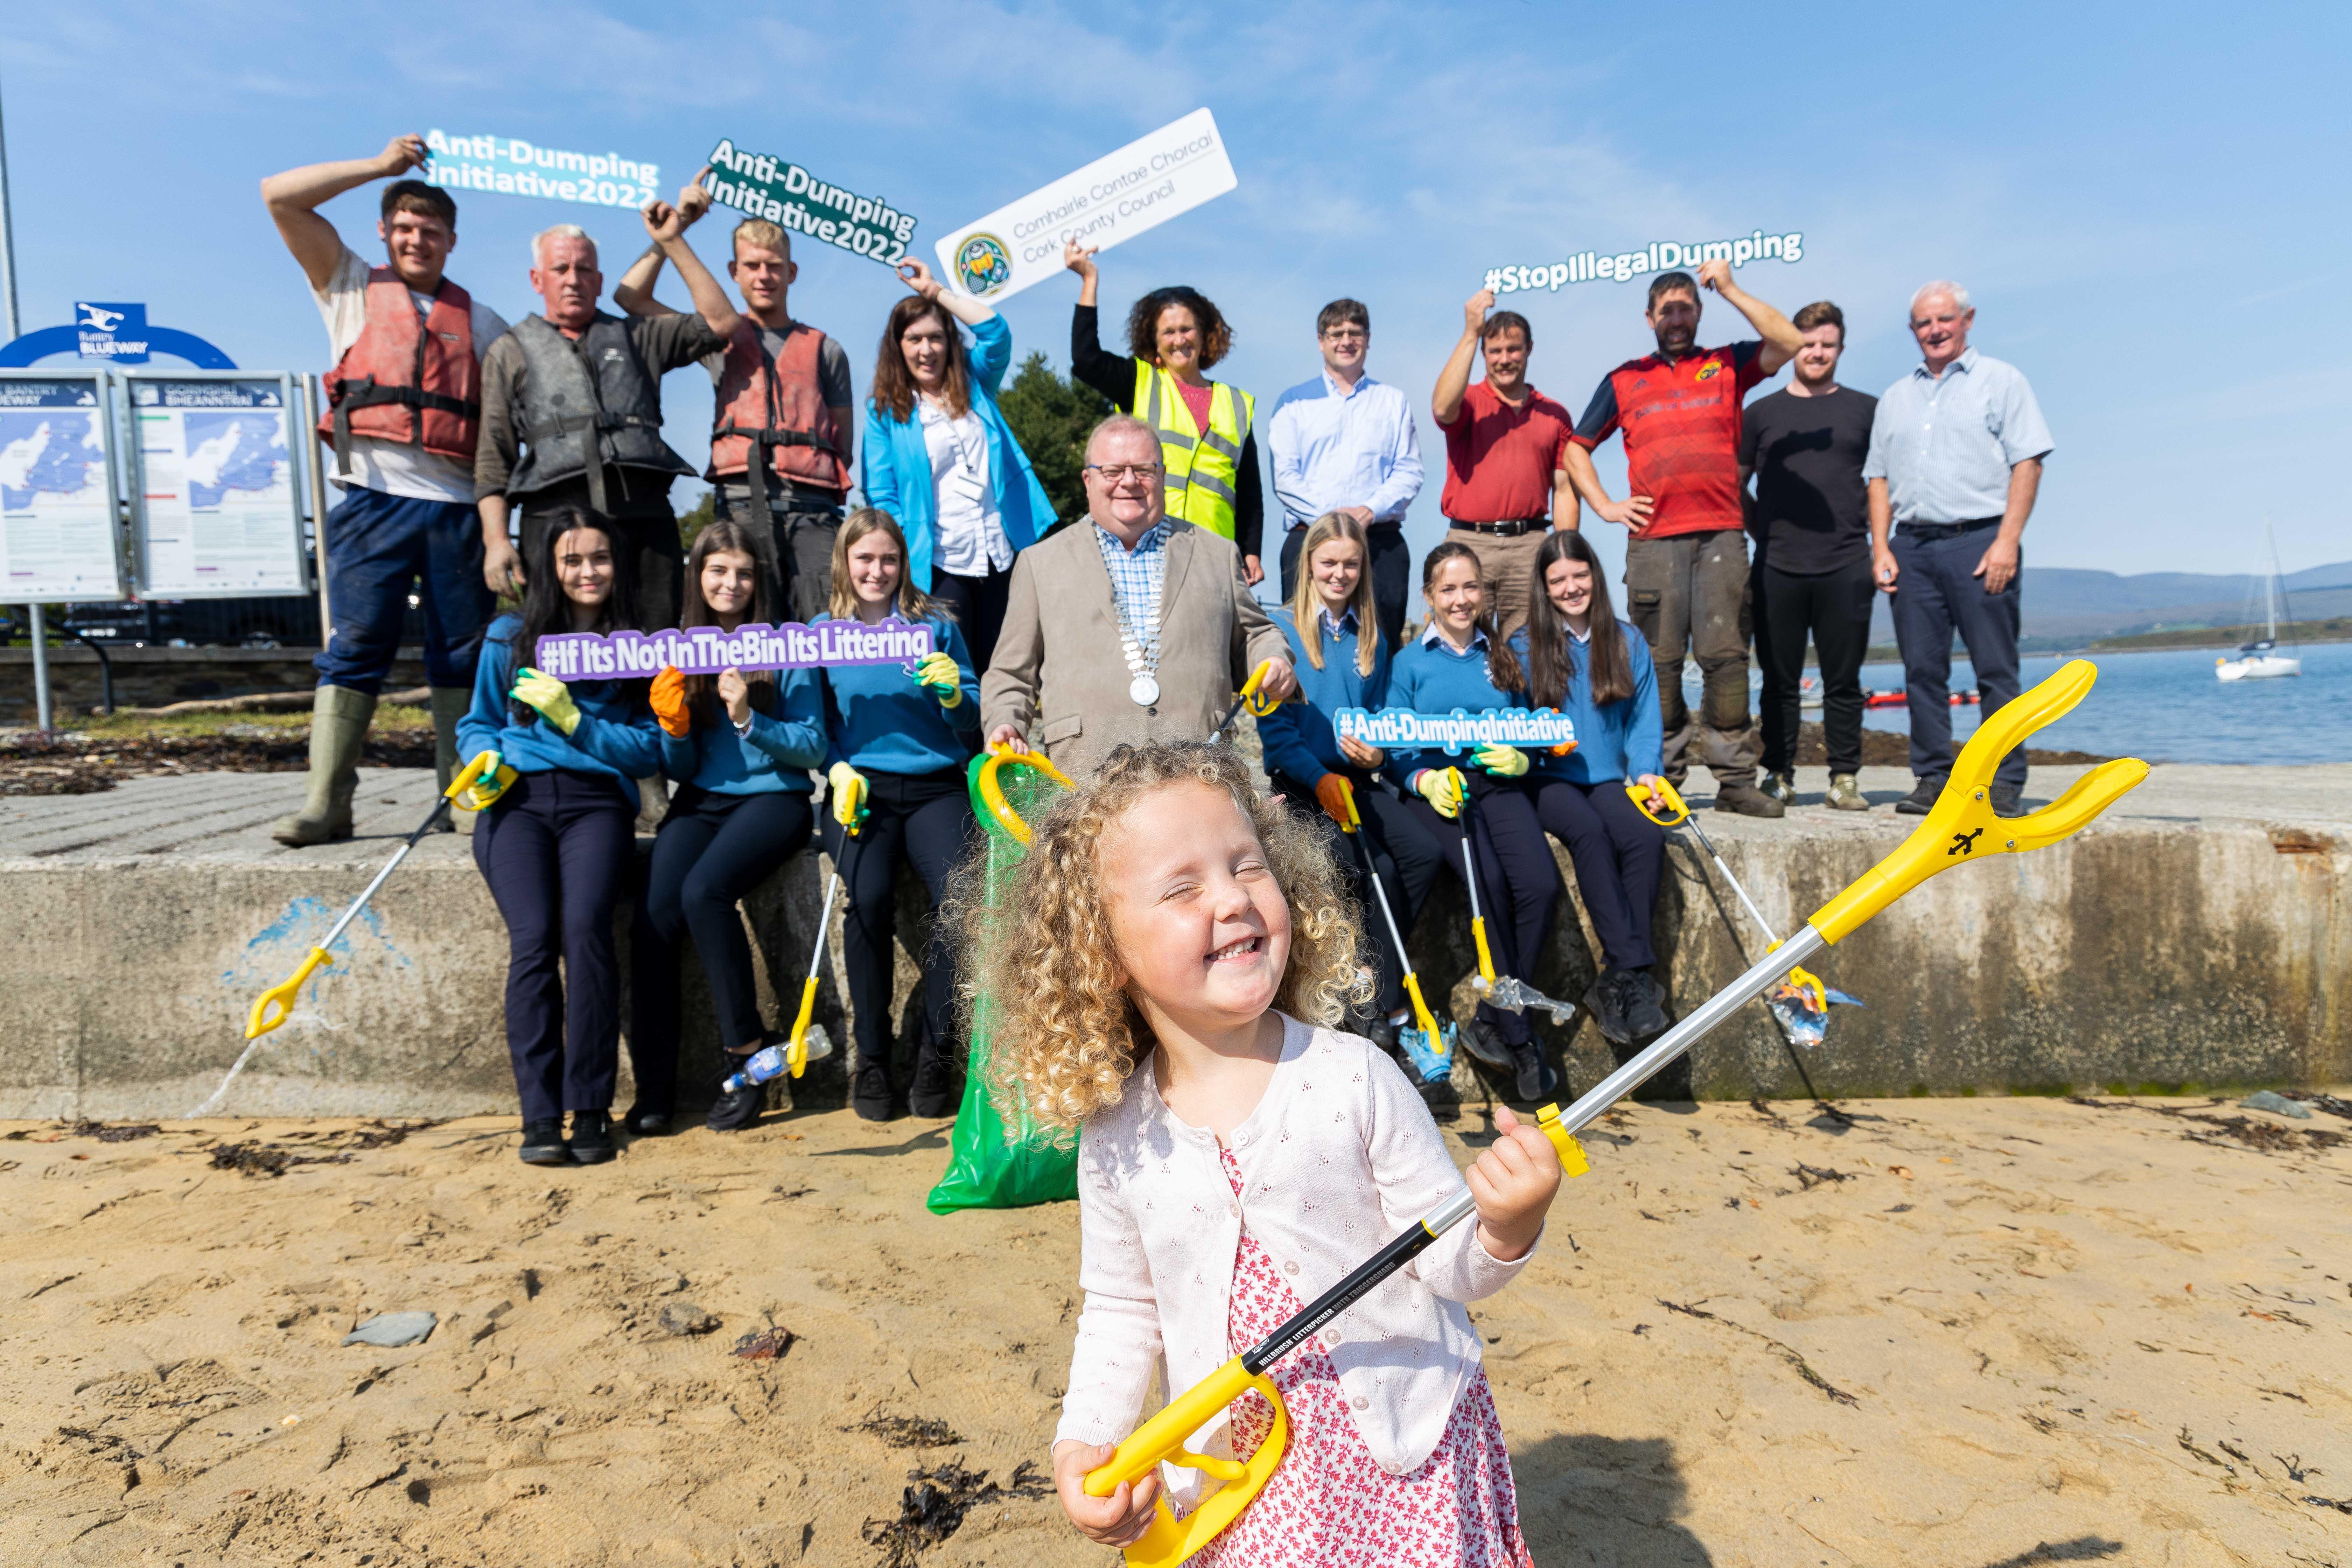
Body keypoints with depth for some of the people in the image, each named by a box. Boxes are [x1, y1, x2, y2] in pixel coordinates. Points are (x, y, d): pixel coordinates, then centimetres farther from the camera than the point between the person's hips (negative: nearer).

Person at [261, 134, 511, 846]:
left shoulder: (480, 321, 19)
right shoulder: (353, 290, 17)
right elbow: (281, 196, 10)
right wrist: (379, 165, 10)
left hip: (457, 504, 2)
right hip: (374, 499, -1)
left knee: (463, 654, 2)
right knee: (353, 647, -6)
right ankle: (325, 802, -6)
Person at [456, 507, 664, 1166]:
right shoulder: (509, 638, 18)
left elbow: (650, 750, 6)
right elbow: (477, 724, 22)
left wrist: (572, 719, -6)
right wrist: (486, 757, 0)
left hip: (596, 800, -1)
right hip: (516, 798, 1)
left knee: (585, 925, -27)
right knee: (533, 937, -23)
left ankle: (590, 1111, -19)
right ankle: (540, 1116, -17)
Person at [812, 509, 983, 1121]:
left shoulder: (937, 625, 12)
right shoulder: (822, 633, 12)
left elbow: (970, 728, 11)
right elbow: (814, 727, 12)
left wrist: (953, 695, -11)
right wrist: (841, 771, -7)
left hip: (935, 788, 0)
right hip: (862, 789, 0)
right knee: (869, 897, -29)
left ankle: (935, 1054, -11)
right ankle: (871, 1058, -11)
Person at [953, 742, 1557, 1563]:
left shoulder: (1354, 1078, -17)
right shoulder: (1116, 1142, -9)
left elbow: (1449, 1263, -11)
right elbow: (1120, 1312, 6)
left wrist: (1505, 1228, -31)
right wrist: (1082, 1443, -5)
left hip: (1405, 1456, -1)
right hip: (1240, 1481, 2)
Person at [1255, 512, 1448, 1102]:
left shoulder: (1370, 637, 18)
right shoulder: (1280, 629, 2)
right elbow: (1272, 726, -5)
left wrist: (1377, 751, -4)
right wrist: (1319, 779, -17)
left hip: (1356, 780, 5)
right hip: (1297, 782, -5)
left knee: (1425, 852, -20)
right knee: (1379, 869, -26)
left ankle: (1377, 1006, -10)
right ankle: (1385, 1011, -14)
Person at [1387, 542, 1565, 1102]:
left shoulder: (1505, 657, 20)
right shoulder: (1410, 663, 13)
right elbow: (1395, 750, 7)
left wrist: (1522, 759, -5)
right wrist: (1426, 778, -13)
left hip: (1499, 783, 2)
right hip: (1434, 787, -2)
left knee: (1540, 884, -27)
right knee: (1490, 881, -31)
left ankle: (1490, 1020, -13)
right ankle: (1519, 1036, -20)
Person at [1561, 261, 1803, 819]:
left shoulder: (1727, 366, 16)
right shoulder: (1624, 380, 16)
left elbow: (1788, 342, -1)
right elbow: (1576, 448, 19)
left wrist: (1730, 289, 0)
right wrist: (1606, 506, 7)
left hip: (1721, 536, 0)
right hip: (1653, 538, 0)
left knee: (1725, 653, -6)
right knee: (1659, 660, -1)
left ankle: (1736, 779, -3)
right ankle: (1663, 778, 5)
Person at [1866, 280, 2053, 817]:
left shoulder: (2001, 381, 7)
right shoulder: (1896, 397, 20)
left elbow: (2027, 463, -1)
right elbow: (1879, 477, 17)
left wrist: (2007, 541, -12)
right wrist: (1881, 546, 4)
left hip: (1978, 540, -4)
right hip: (1912, 546, 4)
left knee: (1996, 669, -4)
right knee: (1922, 669, 3)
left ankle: (2004, 782, 0)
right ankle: (1932, 778, 9)